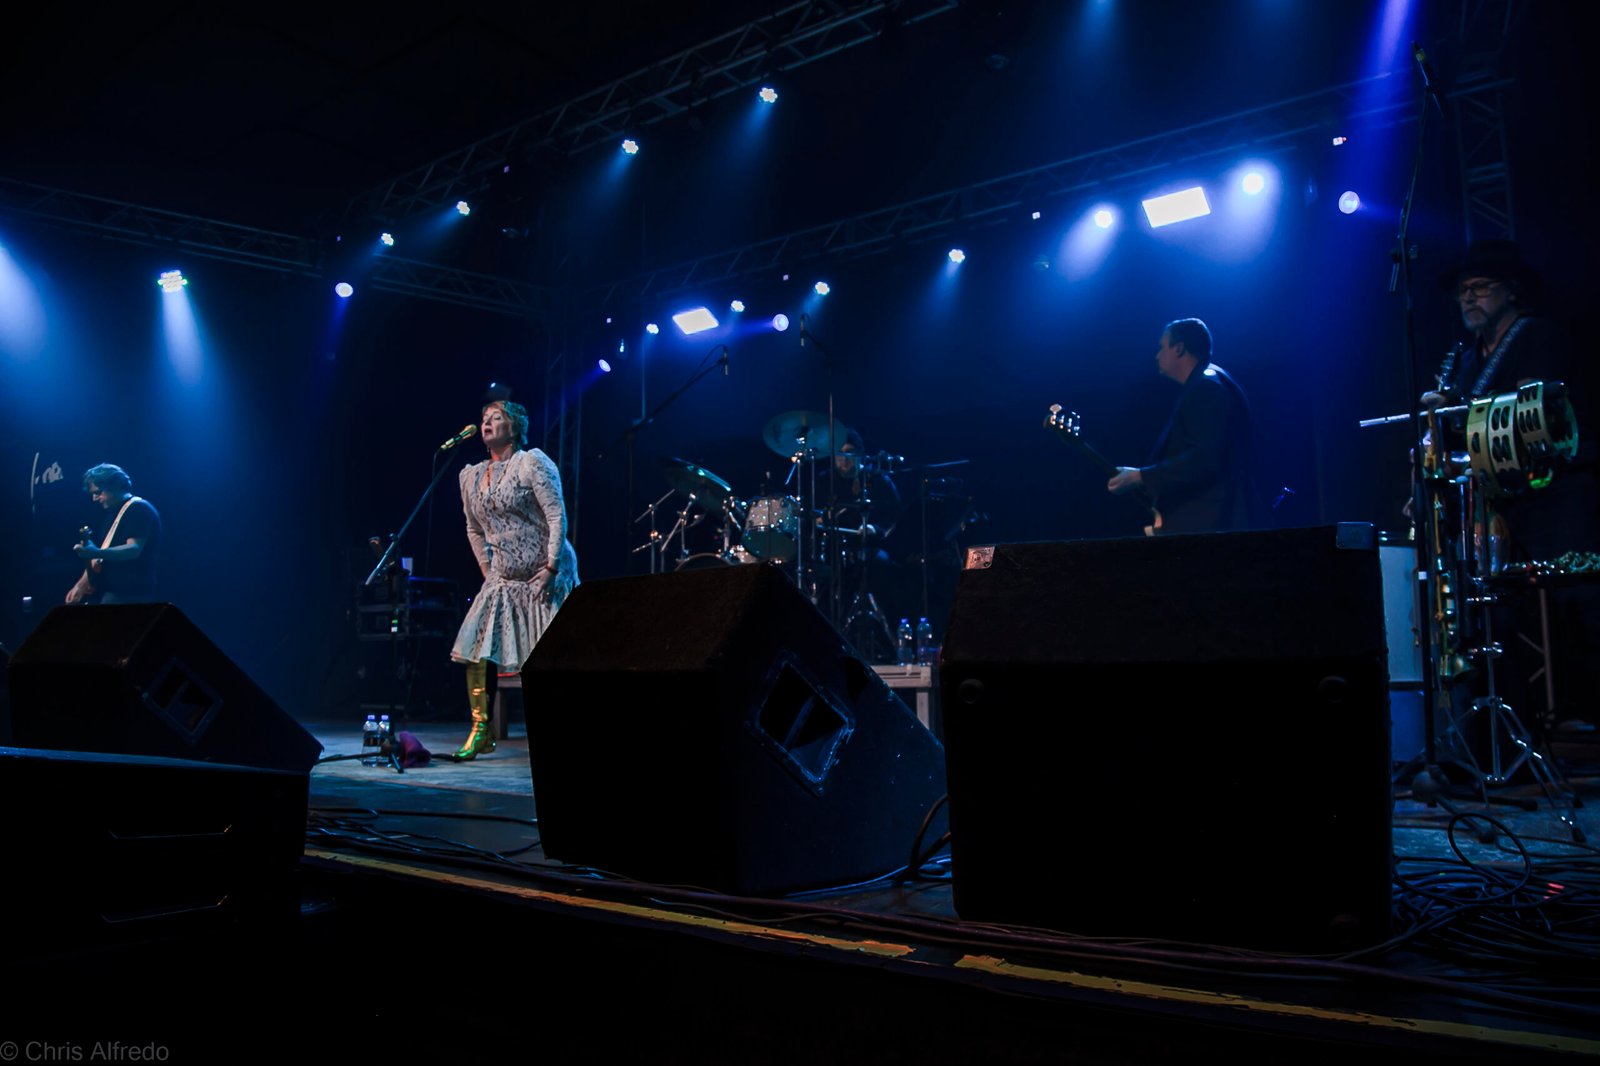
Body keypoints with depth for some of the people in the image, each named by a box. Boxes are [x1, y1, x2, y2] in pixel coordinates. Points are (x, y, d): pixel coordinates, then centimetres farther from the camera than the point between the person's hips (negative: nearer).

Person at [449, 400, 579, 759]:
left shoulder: (532, 462, -7)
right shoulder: (471, 477, 12)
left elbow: (557, 516, -13)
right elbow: (474, 531, 22)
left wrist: (551, 567, -18)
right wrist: (487, 570, 12)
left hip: (545, 576, -6)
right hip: (503, 579, 6)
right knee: (475, 650, -3)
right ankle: (481, 732, 9)